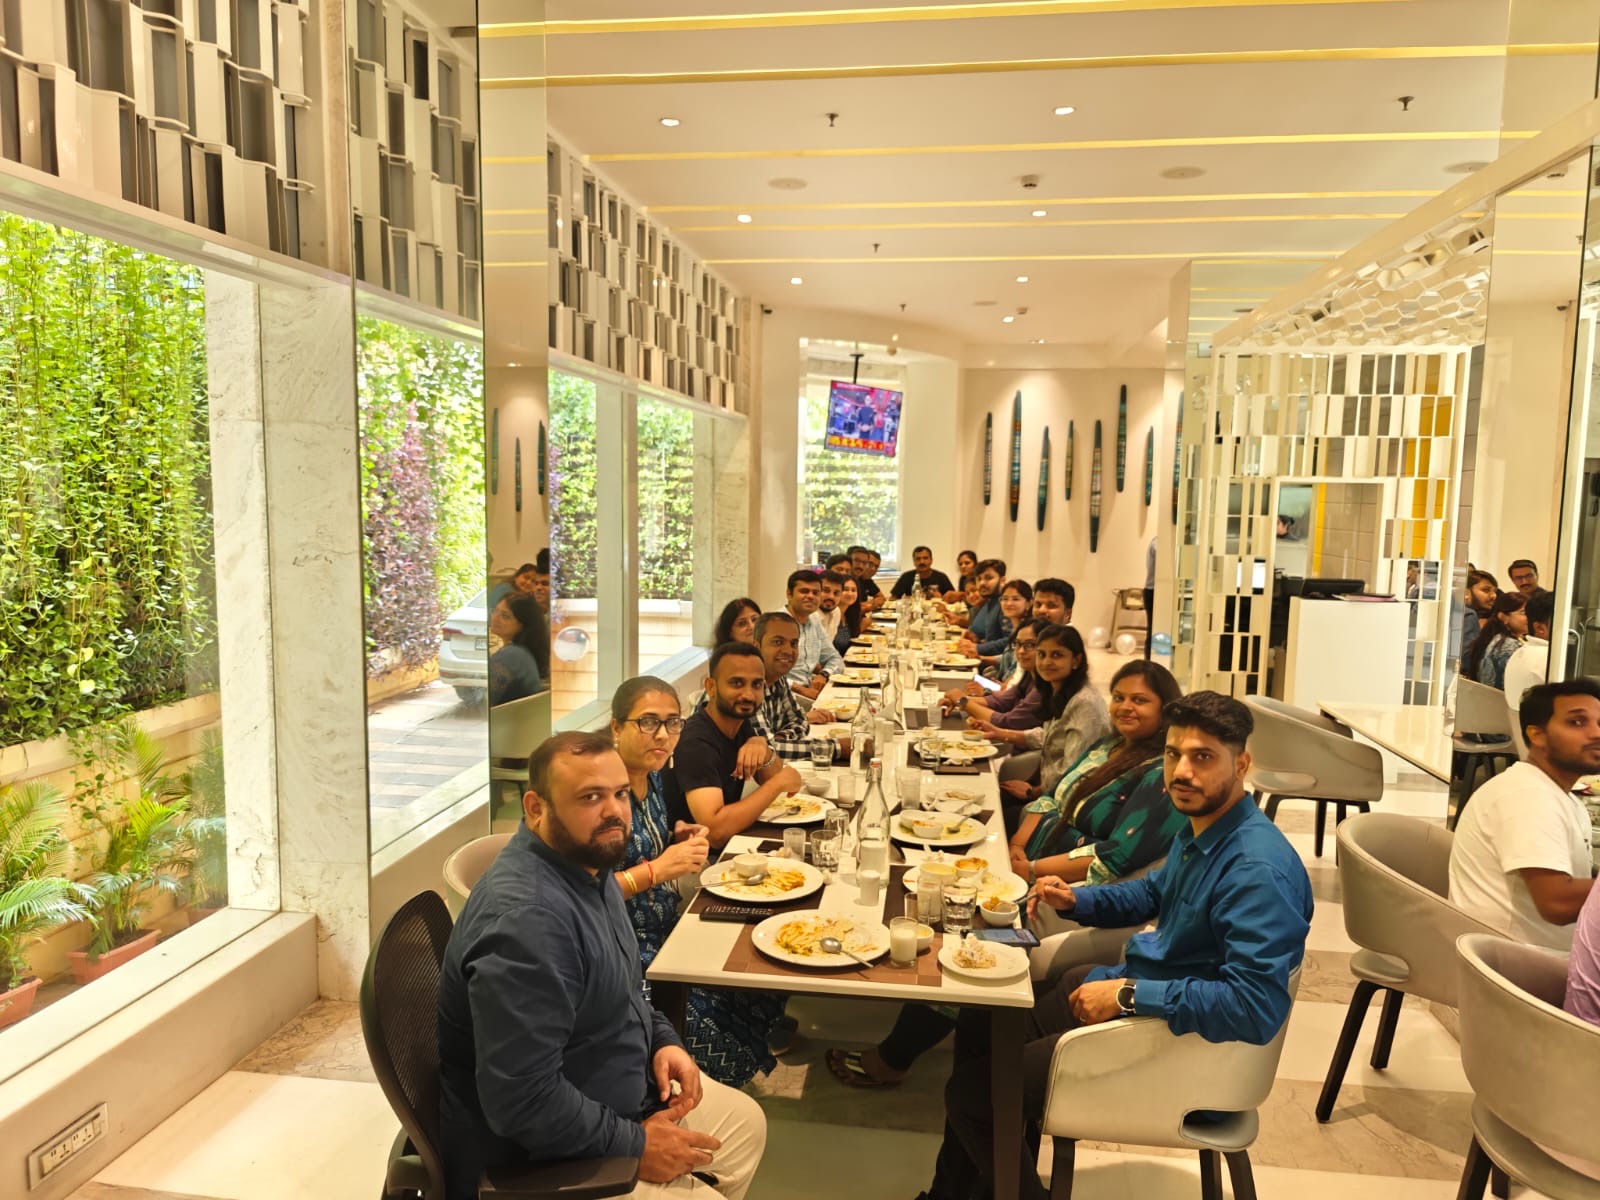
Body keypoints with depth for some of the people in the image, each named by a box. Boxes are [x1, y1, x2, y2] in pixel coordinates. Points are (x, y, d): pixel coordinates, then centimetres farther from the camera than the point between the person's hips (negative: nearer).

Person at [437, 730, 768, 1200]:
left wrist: (662, 1040, -1)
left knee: (746, 1122, 19)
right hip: (539, 1160, -9)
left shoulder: (586, 864, -1)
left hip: (618, 1093, 9)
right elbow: (522, 1102, -33)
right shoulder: (527, 919, -34)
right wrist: (636, 1145, -21)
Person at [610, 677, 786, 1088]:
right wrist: (657, 869, -26)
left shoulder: (652, 776, 5)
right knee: (711, 1030, -18)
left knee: (760, 999, -2)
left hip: (666, 929, 8)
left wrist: (677, 840, 2)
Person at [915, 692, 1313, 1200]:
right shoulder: (1201, 827, 0)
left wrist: (1130, 994, -30)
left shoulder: (1258, 869, -30)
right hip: (1134, 984, 9)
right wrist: (1075, 900, 3)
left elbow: (1258, 1008, -35)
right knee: (978, 1028, 16)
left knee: (970, 1095, -8)